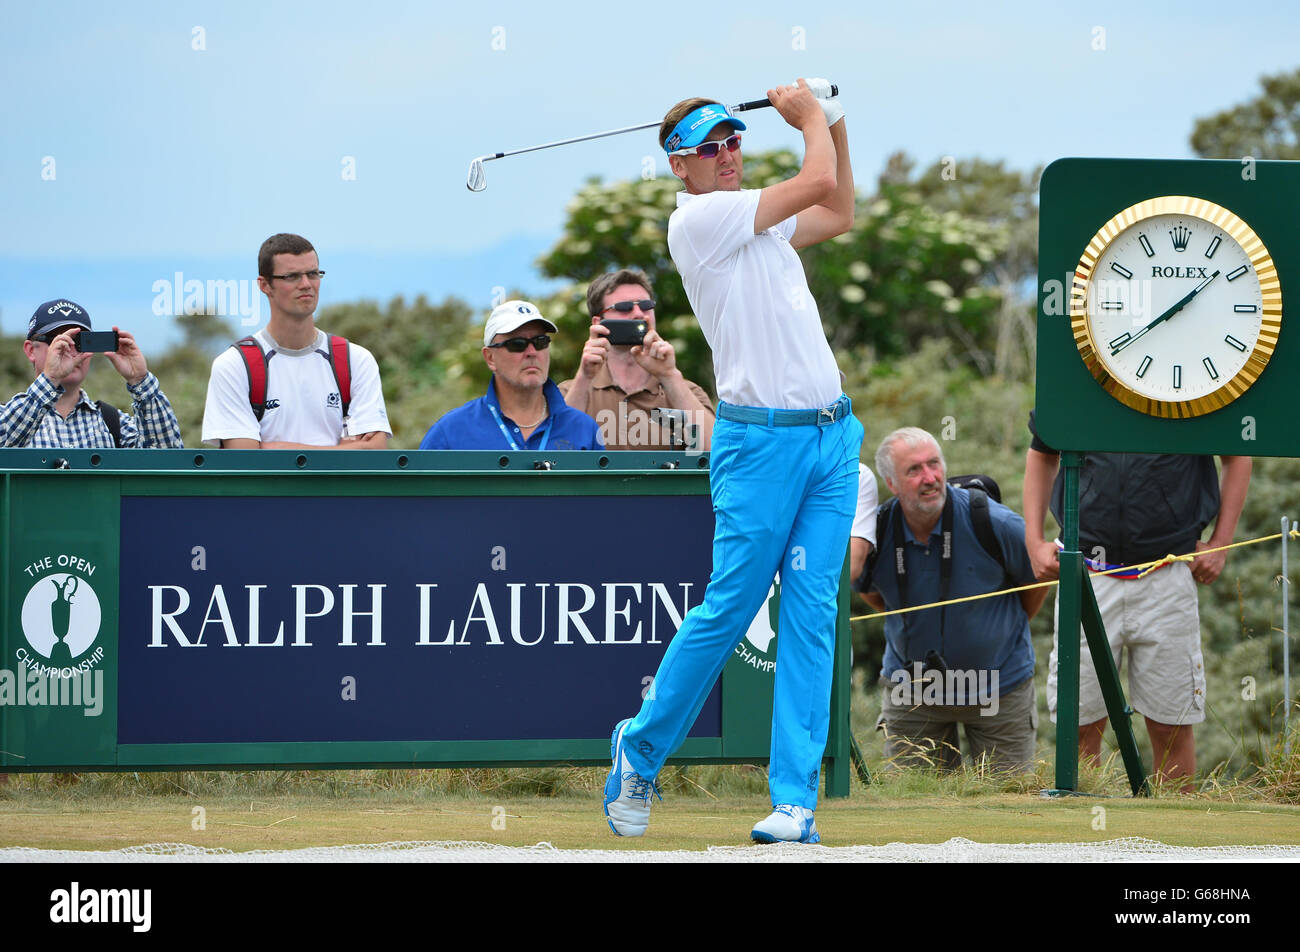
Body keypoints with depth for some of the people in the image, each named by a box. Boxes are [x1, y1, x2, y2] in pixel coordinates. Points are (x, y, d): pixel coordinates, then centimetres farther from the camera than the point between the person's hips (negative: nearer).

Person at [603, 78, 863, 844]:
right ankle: (642, 751, 15)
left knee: (812, 615, -1)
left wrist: (832, 121, 26)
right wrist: (808, 115, 6)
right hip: (760, 437, -7)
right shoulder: (698, 220, -8)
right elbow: (820, 185, -11)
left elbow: (838, 215, 35)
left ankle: (795, 800, -3)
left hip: (831, 435, 7)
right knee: (729, 607, -6)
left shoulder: (756, 221, 17)